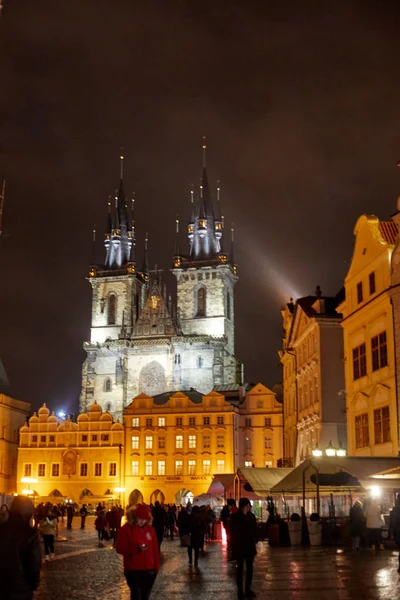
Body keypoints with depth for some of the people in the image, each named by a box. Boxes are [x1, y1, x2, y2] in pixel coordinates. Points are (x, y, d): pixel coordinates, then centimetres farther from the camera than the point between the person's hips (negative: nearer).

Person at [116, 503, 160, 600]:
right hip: (133, 570, -4)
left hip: (149, 570, 4)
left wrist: (156, 567, 6)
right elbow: (120, 548, -12)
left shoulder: (150, 529, 5)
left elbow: (155, 549, 8)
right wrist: (137, 548, -23)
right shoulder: (126, 529, -7)